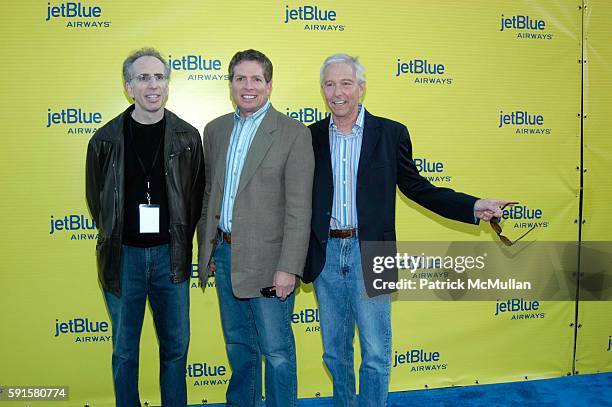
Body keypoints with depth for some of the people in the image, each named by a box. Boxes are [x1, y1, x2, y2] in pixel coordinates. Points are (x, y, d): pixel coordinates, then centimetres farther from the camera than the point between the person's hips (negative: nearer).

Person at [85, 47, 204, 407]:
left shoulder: (187, 137, -1)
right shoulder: (106, 140, -1)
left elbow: (197, 196, 6)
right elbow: (97, 200, 9)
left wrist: (179, 242, 5)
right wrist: (113, 242, 9)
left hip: (170, 255, 0)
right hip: (123, 255, 0)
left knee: (176, 346, 11)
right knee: (124, 349, 12)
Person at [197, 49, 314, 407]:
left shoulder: (294, 133, -9)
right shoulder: (216, 130, 9)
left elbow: (299, 208, -13)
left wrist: (288, 268, -17)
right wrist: (206, 248, 13)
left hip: (266, 258, -5)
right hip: (224, 254, 6)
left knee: (277, 349, 5)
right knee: (238, 343, 20)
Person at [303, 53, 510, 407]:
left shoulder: (391, 133, 0)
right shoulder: (312, 137, 5)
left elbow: (416, 187, 3)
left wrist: (474, 207, -7)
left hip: (369, 255, -2)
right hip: (325, 255, 2)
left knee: (376, 354, 3)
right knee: (335, 352, 15)